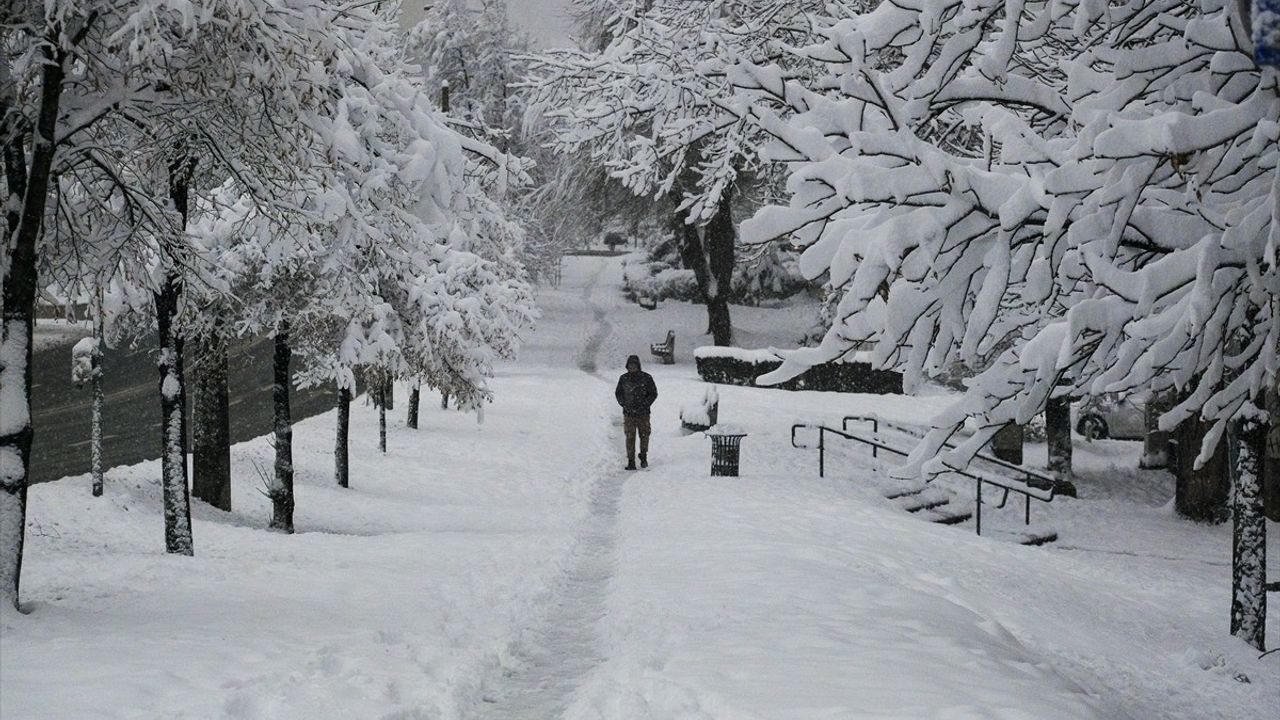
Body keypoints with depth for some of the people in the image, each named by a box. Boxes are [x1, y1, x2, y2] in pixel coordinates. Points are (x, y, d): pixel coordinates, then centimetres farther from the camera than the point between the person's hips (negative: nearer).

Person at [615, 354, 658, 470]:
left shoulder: (646, 378, -3)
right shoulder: (624, 379, 2)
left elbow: (653, 393, 2)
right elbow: (618, 393, 14)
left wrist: (644, 405, -8)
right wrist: (624, 405, -1)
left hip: (643, 414, 0)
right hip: (628, 414, 0)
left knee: (644, 436, 9)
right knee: (630, 437, -4)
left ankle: (643, 457, 30)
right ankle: (631, 462, -2)